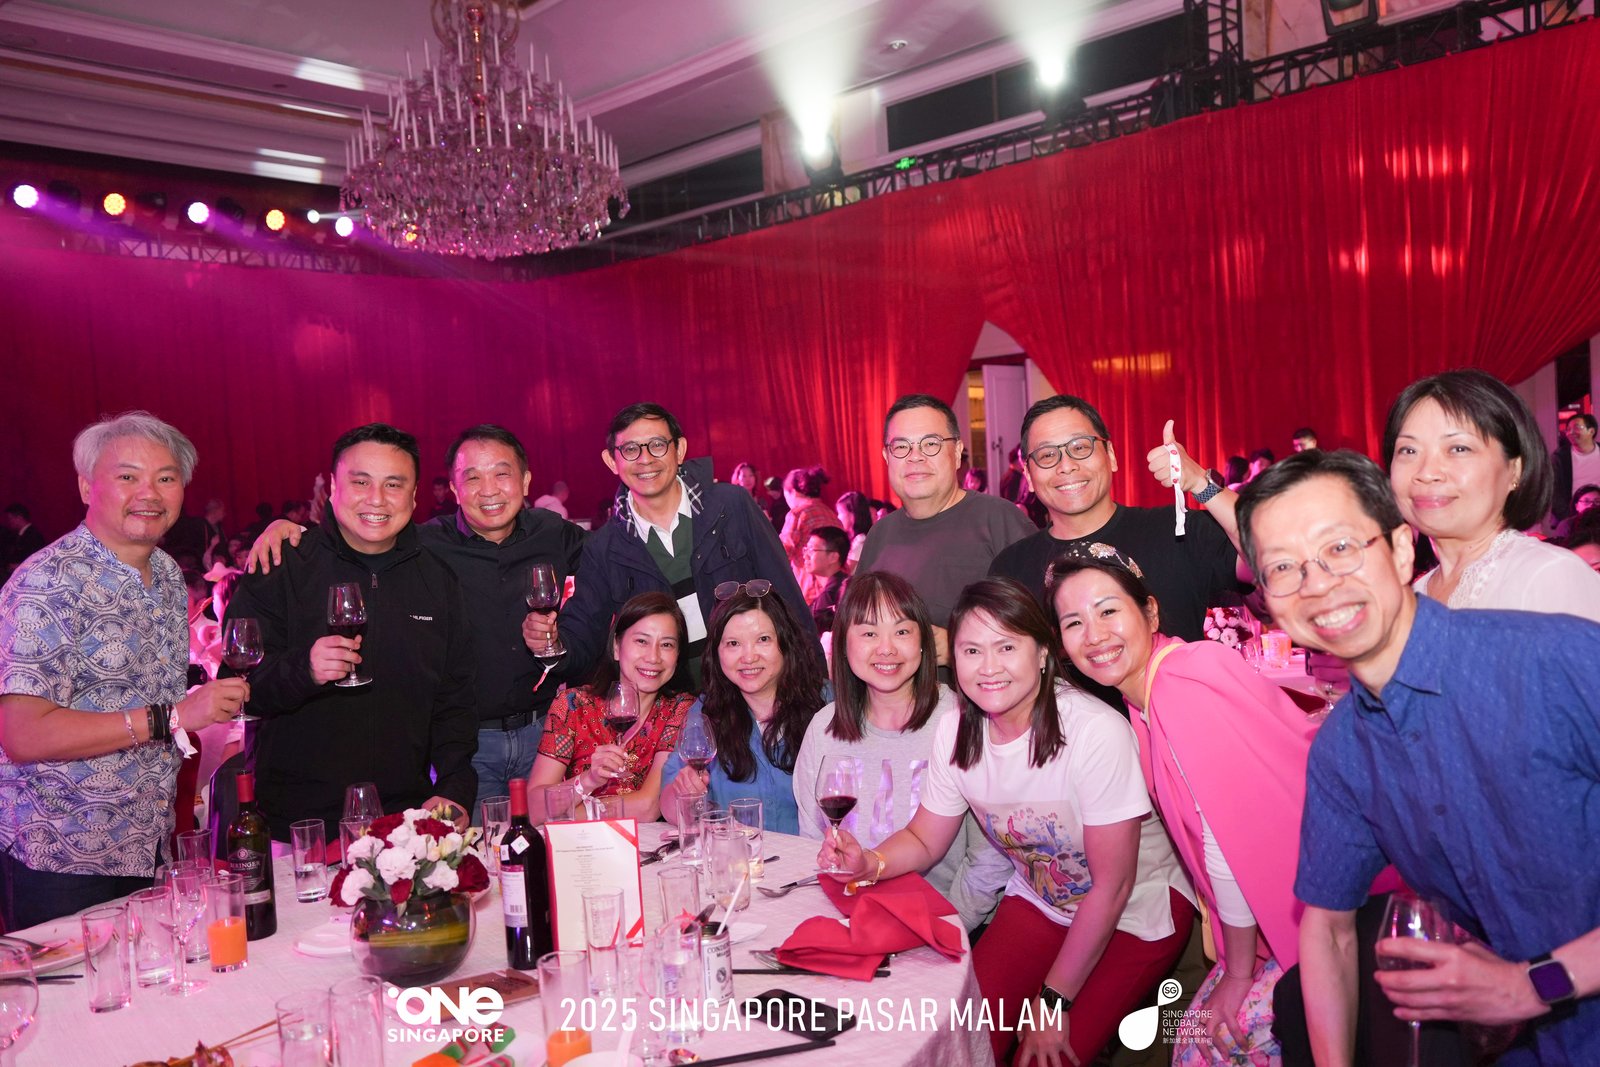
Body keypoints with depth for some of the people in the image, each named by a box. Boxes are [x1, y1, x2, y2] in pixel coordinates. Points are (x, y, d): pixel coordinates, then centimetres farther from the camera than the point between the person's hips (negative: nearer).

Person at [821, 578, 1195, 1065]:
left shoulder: (1096, 732, -30)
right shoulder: (955, 731, -13)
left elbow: (1112, 886, -21)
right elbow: (924, 840, 1)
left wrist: (1054, 1000, -15)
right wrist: (869, 863, -22)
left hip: (1135, 912, -4)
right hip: (1037, 903, 4)